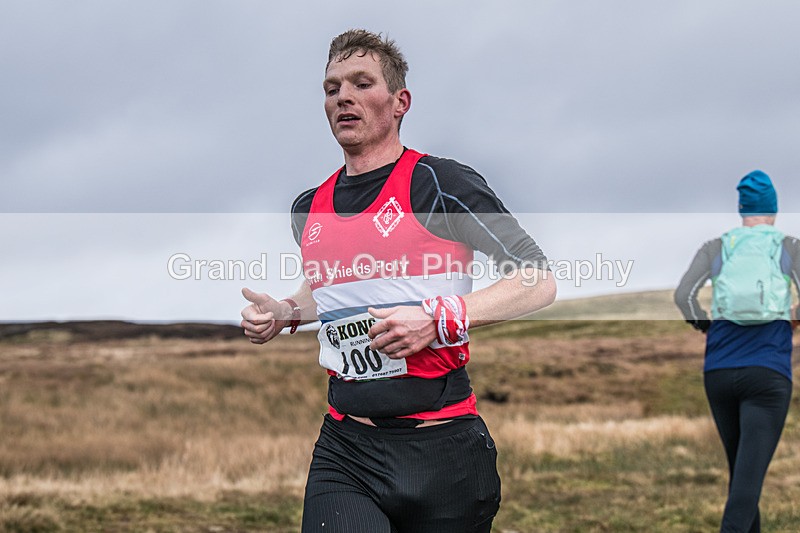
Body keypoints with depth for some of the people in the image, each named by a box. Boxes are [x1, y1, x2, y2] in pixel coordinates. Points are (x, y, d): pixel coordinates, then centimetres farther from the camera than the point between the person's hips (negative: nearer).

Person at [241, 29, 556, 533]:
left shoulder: (439, 183, -6)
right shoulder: (309, 209, 13)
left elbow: (539, 282, -7)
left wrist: (438, 318, -18)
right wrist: (284, 313, 13)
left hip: (441, 448, -3)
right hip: (344, 448, 4)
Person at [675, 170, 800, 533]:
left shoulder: (716, 248, 8)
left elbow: (683, 295, -5)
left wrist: (705, 327, 13)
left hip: (719, 371, 3)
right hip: (768, 373, -3)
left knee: (738, 466, 20)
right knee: (750, 474, -12)